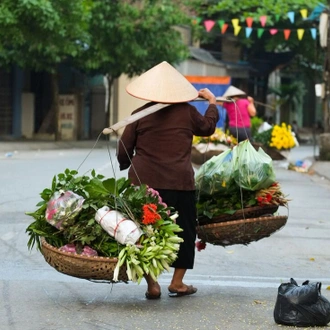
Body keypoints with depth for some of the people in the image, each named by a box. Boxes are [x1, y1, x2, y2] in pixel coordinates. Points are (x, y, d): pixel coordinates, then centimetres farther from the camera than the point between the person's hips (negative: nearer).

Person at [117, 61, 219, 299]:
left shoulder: (139, 115, 3)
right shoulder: (187, 112, 3)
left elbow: (124, 151, 7)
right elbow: (207, 127, 22)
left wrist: (125, 166, 29)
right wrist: (212, 102, 37)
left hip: (144, 181, 1)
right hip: (180, 182, -1)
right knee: (183, 231, 13)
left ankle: (151, 284, 9)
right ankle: (177, 283, 16)